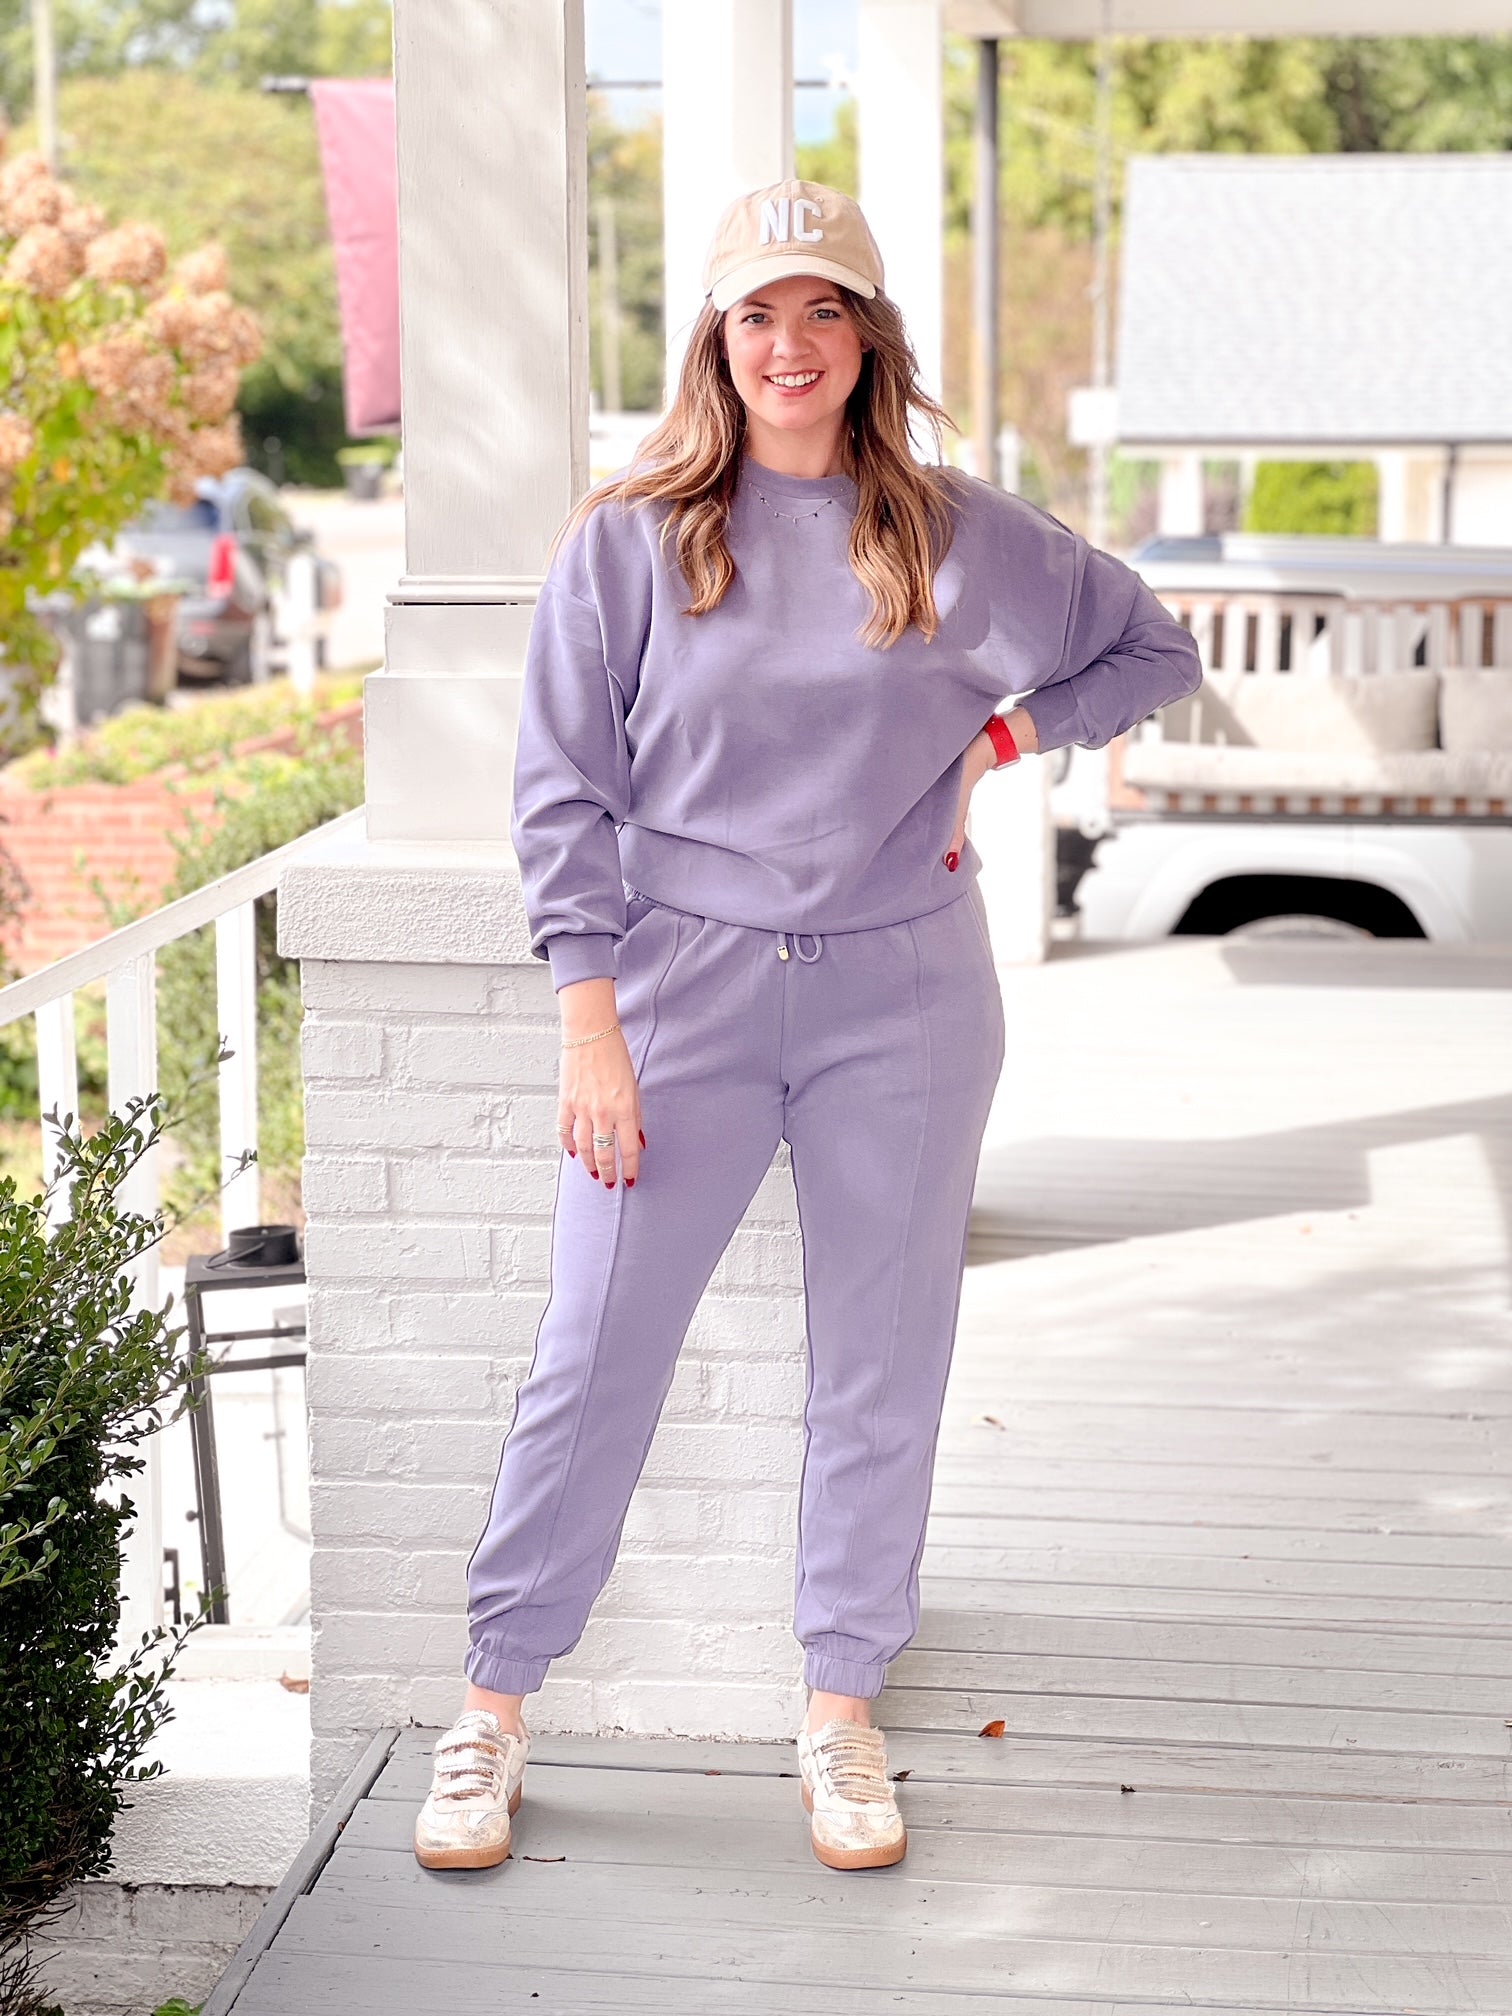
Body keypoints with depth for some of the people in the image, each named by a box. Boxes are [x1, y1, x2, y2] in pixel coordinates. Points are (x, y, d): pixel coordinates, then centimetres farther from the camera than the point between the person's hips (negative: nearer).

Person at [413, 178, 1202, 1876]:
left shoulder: (958, 535, 4)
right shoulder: (628, 538, 0)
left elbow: (1152, 651, 17)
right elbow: (563, 793, -2)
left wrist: (996, 738, 2)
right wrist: (591, 1027, -9)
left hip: (904, 992, 2)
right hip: (683, 983, -1)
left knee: (881, 1369, 7)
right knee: (595, 1354, 1)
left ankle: (843, 1711, 22)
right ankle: (495, 1706, 15)